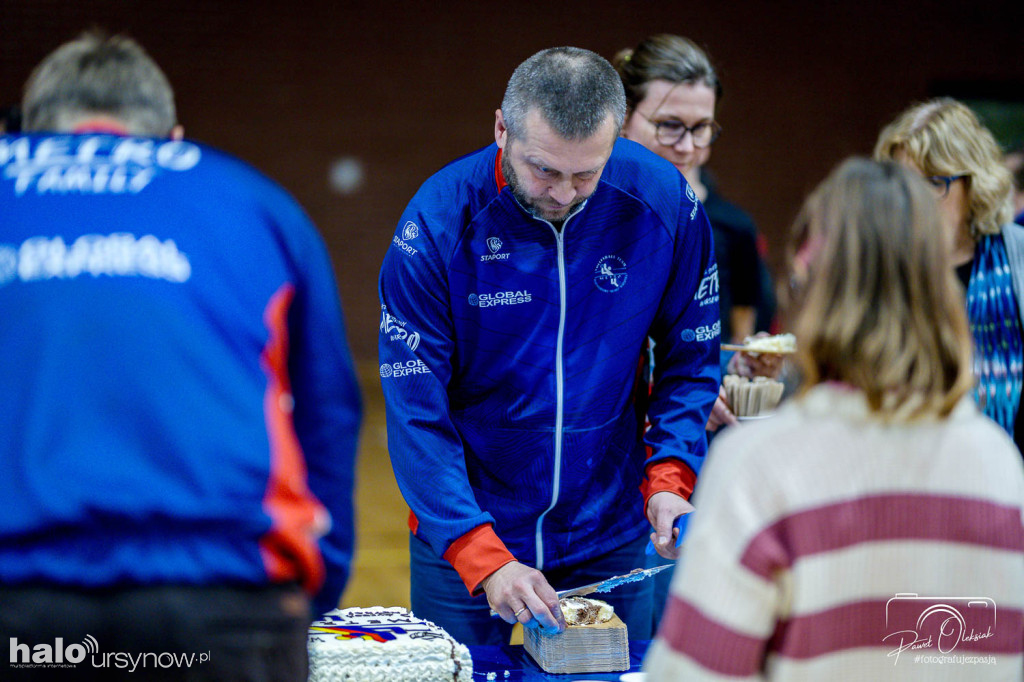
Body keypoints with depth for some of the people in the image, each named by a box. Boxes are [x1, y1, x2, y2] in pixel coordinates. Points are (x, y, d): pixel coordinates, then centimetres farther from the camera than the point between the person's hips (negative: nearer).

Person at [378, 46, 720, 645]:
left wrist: (669, 478, -15)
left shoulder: (665, 202, -12)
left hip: (608, 537, 2)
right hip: (461, 535, -2)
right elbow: (417, 411, -19)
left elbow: (691, 362, 1)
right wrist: (484, 558, -28)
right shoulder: (436, 225, -19)